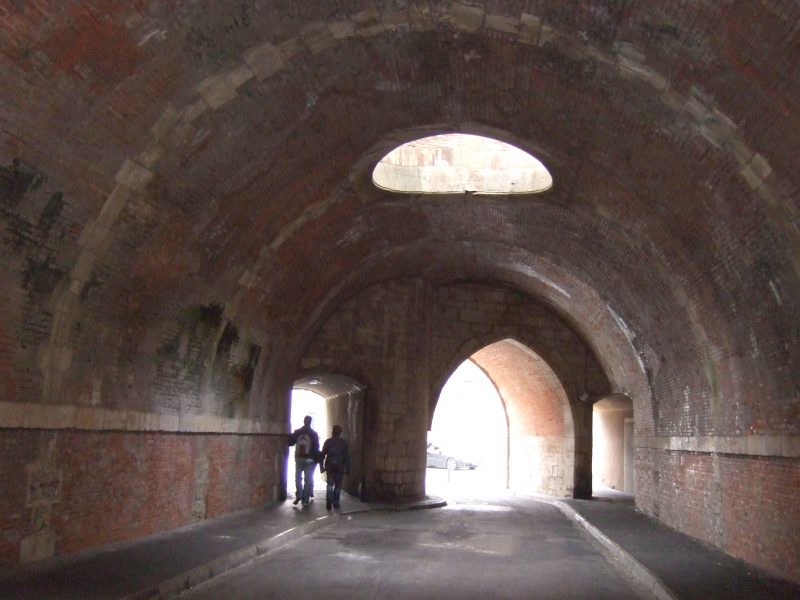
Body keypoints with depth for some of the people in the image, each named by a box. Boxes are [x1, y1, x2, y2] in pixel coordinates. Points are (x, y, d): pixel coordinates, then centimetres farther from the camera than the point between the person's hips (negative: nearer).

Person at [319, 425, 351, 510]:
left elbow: (322, 455, 1)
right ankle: (335, 502, 10)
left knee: (330, 484, 8)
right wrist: (347, 469, 0)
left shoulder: (328, 441, 2)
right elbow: (347, 456, -4)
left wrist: (321, 467, 6)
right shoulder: (343, 442, -1)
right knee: (338, 485, 10)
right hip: (340, 467, -1)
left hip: (330, 467, 1)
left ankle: (329, 500, -13)